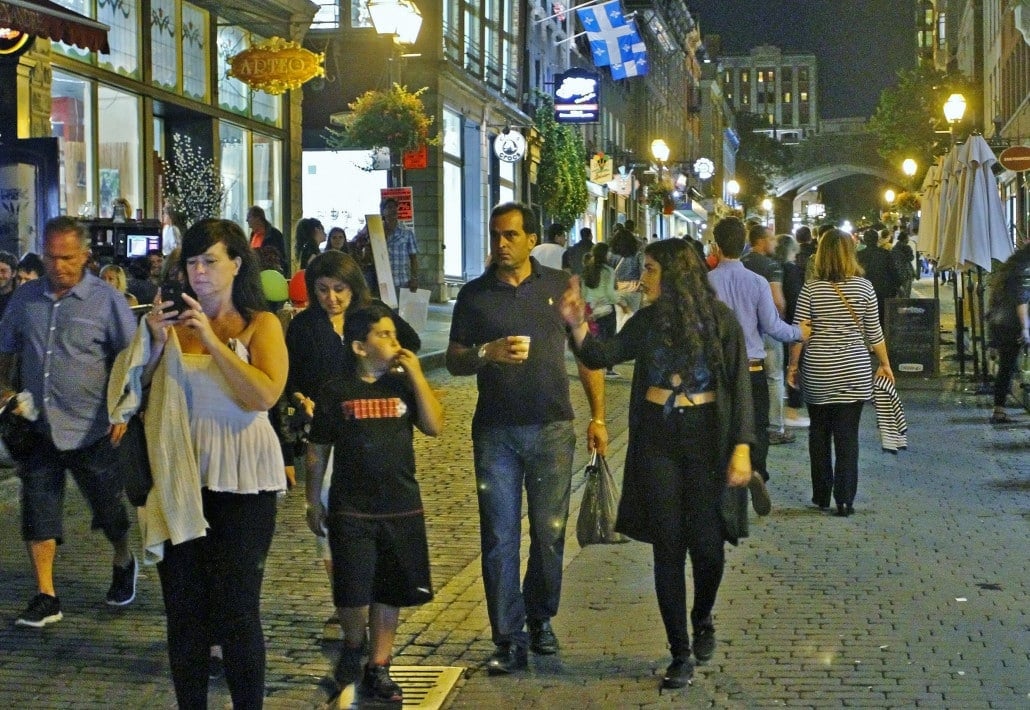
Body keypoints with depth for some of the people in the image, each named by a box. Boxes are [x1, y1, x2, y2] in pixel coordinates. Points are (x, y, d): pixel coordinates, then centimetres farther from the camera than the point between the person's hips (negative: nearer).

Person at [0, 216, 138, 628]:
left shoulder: (106, 301, -7)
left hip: (91, 430, -3)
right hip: (38, 427, 3)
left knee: (108, 509, 11)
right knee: (38, 513, 2)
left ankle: (124, 565, 39)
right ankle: (46, 598, 11)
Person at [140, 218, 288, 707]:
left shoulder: (260, 325, -1)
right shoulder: (175, 321, 9)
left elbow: (265, 395, -17)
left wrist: (212, 339, -19)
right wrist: (157, 344, -8)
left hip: (242, 482, -4)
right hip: (182, 477, 4)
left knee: (236, 608, -2)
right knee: (183, 607, 8)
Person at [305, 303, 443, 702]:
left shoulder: (403, 384, 5)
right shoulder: (336, 392, -2)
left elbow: (434, 426, -7)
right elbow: (318, 450, 4)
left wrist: (416, 373, -10)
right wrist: (314, 502, 5)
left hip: (401, 507, 3)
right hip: (350, 509, -3)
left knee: (389, 592, 8)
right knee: (352, 594, -8)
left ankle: (378, 669, 20)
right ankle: (352, 646, 22)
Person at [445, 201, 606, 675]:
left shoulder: (560, 286, 6)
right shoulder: (474, 294, 6)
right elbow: (454, 361, 6)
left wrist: (598, 416, 2)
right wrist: (488, 353, -15)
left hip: (552, 428, 0)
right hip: (495, 431, 0)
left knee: (549, 533, 6)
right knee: (499, 538, -1)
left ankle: (540, 620, 26)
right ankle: (508, 641, 5)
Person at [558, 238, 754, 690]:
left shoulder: (718, 319, -6)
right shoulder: (648, 320, 5)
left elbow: (739, 386, -7)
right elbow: (602, 355, 6)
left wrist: (742, 447, -14)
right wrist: (577, 325, -12)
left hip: (706, 438, -3)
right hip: (656, 439, 3)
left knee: (706, 544, 2)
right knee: (667, 547, 3)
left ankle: (702, 620, 34)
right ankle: (680, 653, 13)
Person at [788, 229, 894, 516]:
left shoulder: (811, 289, -4)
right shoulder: (864, 287, -2)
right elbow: (874, 333, 2)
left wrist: (793, 365, 9)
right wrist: (885, 364, 14)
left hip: (817, 373, 0)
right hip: (854, 372, 0)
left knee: (819, 433, 15)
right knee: (847, 436, 3)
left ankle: (821, 494, 22)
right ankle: (844, 500, 1)